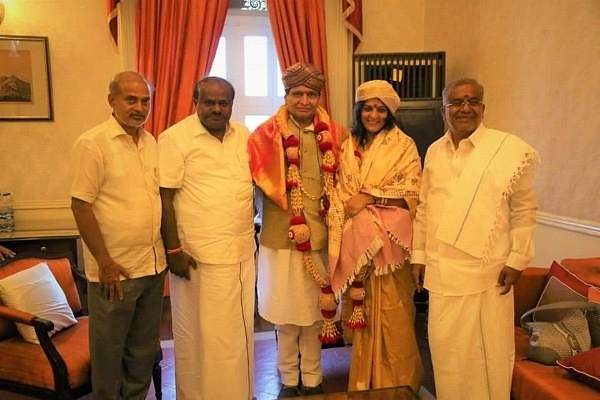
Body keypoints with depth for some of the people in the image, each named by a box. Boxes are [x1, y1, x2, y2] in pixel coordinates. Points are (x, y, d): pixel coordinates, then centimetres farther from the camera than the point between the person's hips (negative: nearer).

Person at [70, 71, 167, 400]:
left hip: (154, 265, 6)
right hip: (115, 269, -6)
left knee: (145, 348, 18)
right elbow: (80, 206, -14)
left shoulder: (151, 142, 8)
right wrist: (105, 263, -14)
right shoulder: (92, 143, -12)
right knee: (109, 349, 10)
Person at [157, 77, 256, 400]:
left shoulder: (244, 136, 9)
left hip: (243, 251, 6)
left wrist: (253, 228, 11)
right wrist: (173, 250, -14)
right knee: (200, 333, 7)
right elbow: (164, 197, -11)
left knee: (240, 329, 18)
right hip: (199, 253, -6)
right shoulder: (175, 138, -9)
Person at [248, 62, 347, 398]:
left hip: (322, 238, 2)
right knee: (286, 315, 10)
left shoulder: (335, 134, 2)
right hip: (282, 238, -2)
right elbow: (255, 182, -3)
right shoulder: (267, 134, -5)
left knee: (315, 312, 14)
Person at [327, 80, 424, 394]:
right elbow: (341, 192, 10)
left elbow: (412, 194, -8)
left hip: (390, 240, -3)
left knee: (392, 314, 0)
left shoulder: (404, 146, -2)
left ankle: (397, 382, 18)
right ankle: (364, 380, 26)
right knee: (363, 310, 10)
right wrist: (346, 210, -6)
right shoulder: (348, 147, 11)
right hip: (357, 240, 4)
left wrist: (369, 197, -15)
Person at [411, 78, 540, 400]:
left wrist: (517, 260, -7)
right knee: (446, 348, 14)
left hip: (487, 271, -3)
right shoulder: (434, 152, 6)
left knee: (489, 349, 9)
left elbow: (524, 210, -4)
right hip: (441, 270, 4)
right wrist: (418, 255, 10)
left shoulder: (511, 149, -7)